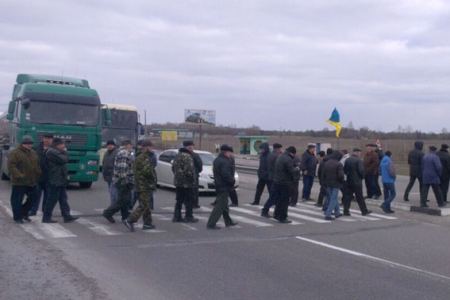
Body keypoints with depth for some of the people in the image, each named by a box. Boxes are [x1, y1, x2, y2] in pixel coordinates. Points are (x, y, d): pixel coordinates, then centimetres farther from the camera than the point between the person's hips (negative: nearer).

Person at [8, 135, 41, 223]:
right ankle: (17, 217, 11)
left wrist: (39, 174, 9)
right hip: (19, 183, -7)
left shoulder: (33, 152, 13)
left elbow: (37, 165, 21)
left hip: (32, 182, 7)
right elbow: (11, 166, -17)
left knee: (33, 198, 12)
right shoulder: (15, 153, -10)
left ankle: (24, 213, 30)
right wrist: (19, 176, -26)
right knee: (17, 200, 0)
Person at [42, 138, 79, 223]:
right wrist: (65, 152, -7)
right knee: (53, 199, -3)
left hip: (60, 180, 11)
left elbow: (63, 160, 18)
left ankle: (67, 216, 15)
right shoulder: (52, 152, -17)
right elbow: (64, 160, -22)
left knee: (63, 198, 11)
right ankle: (46, 217, 5)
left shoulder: (54, 151, 17)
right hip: (56, 180, -11)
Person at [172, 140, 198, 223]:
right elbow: (189, 169, -26)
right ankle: (188, 217, 6)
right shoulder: (188, 156, -18)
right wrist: (192, 177, -11)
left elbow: (173, 167, 17)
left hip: (178, 182, 9)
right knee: (189, 200, 2)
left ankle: (177, 216, 17)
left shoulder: (178, 155, 11)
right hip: (187, 183, -8)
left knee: (179, 200, 15)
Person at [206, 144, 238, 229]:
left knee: (224, 205, 21)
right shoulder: (224, 162, -21)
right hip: (224, 187, -11)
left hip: (218, 186, 11)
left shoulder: (216, 160, 12)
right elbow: (226, 175, -28)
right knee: (220, 206, -7)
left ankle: (228, 221, 34)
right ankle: (211, 224, -8)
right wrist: (233, 180, -12)